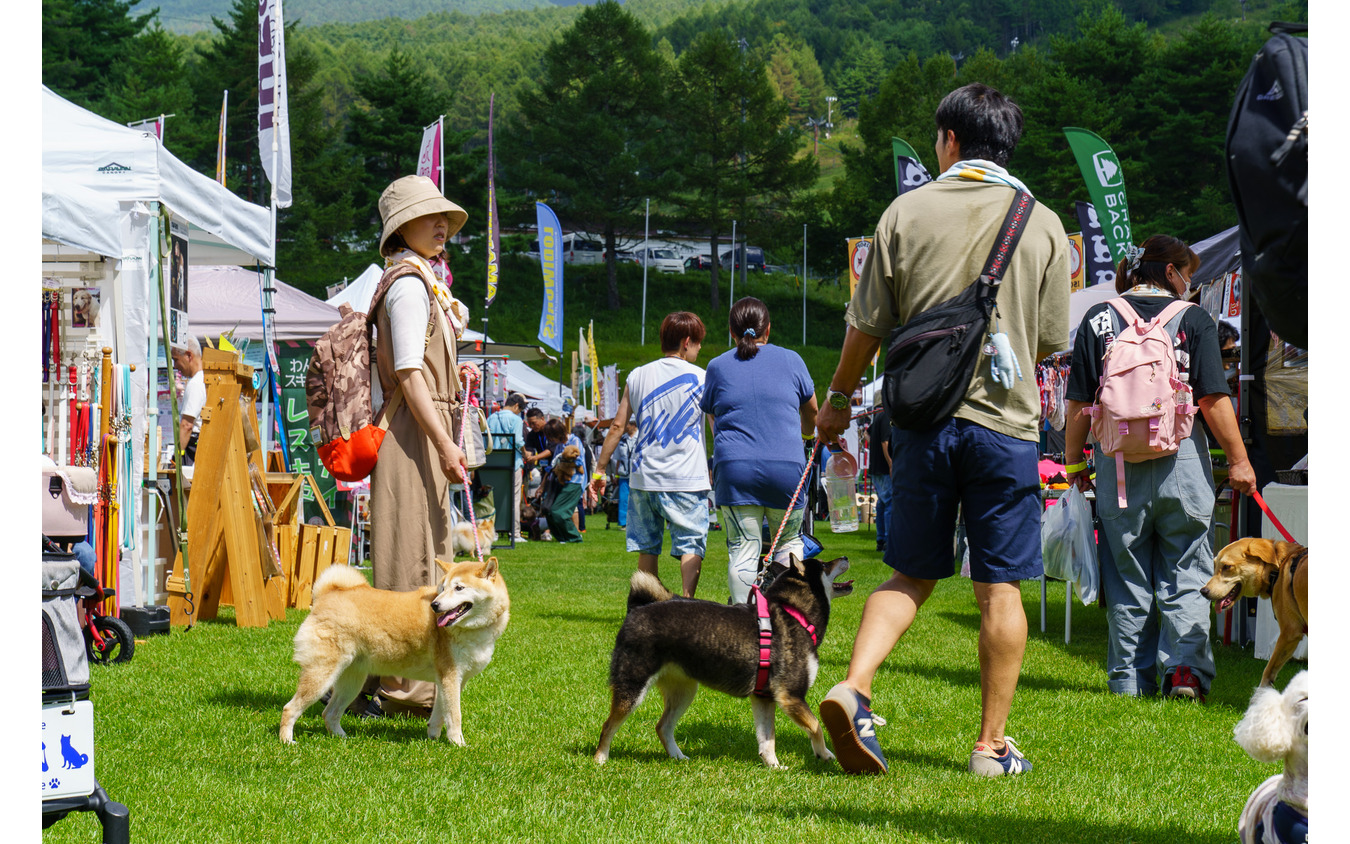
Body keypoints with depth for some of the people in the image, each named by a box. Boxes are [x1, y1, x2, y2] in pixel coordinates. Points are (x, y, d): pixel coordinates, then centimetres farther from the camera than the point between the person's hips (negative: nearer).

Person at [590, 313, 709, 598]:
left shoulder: (638, 376, 8)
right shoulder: (699, 378, -2)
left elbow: (617, 426, 8)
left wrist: (599, 469, 14)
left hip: (644, 477, 4)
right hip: (686, 478, -4)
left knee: (647, 547, 12)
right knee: (691, 544, -4)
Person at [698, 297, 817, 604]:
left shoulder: (717, 366, 8)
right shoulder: (791, 360, 8)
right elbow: (811, 411, 24)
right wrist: (806, 431, 47)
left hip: (734, 468, 0)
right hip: (786, 467, 0)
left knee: (742, 551, 0)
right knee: (789, 542, 16)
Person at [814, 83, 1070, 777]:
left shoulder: (907, 212, 0)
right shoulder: (1042, 224, 2)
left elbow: (867, 326, 2)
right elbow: (1051, 342, 7)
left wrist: (839, 396, 18)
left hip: (921, 416, 1)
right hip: (1004, 418, -1)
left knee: (912, 574, 12)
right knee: (999, 588, 5)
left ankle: (854, 687, -9)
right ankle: (992, 745, 7)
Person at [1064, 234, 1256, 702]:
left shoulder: (1099, 318, 5)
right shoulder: (1192, 318, -2)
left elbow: (1079, 403, 4)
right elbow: (1213, 399, -6)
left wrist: (1073, 460, 13)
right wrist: (1238, 460, -1)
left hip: (1118, 466, 2)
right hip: (1182, 464, -2)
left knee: (1127, 579, 9)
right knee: (1186, 574, 6)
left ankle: (1130, 681, 9)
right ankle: (1185, 666, -9)